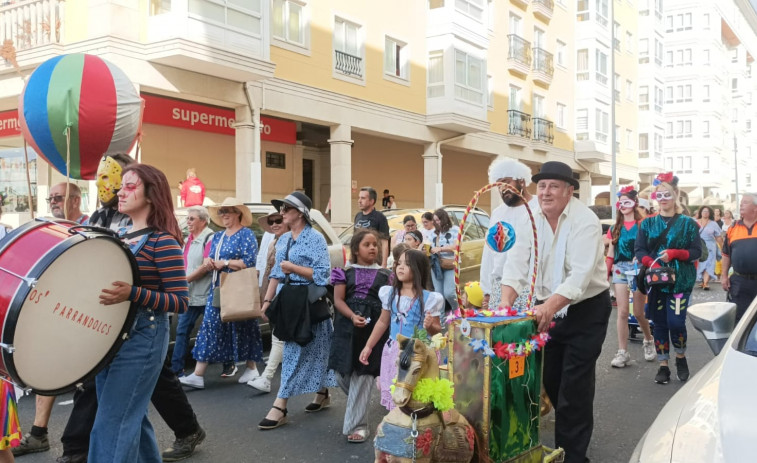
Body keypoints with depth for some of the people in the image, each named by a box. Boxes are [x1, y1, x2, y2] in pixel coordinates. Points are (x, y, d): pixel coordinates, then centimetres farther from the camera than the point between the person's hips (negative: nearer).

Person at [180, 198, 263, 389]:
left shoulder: (246, 234, -4)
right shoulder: (218, 237, 18)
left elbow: (248, 262, -15)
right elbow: (212, 259, 19)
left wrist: (224, 263, -11)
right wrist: (208, 262, -4)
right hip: (217, 288, 7)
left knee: (242, 327, 1)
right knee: (209, 327, 0)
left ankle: (252, 368, 18)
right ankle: (198, 375, -1)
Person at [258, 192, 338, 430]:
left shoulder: (315, 238, -11)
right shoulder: (283, 239, 12)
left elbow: (323, 274, -17)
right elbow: (276, 273, 15)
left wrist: (294, 268, -20)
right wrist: (267, 300, 9)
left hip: (308, 303, -7)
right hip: (286, 300, 7)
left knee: (295, 351, -5)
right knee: (312, 350, 14)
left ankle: (280, 406, -3)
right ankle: (323, 393, 28)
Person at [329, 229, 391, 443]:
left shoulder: (384, 275, 7)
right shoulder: (346, 272, 7)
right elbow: (338, 300, 1)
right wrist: (352, 316, -16)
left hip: (373, 327, -1)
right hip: (347, 326, 2)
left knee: (363, 375, -4)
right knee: (342, 372, 3)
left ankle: (357, 424, 4)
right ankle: (358, 405, 34)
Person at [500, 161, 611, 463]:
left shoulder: (585, 221, -20)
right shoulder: (530, 218, -4)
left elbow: (580, 276, -30)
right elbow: (517, 263, -11)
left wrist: (549, 307, -43)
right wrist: (506, 302, -26)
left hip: (585, 309, -5)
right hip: (547, 309, 6)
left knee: (574, 384, -5)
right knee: (550, 379, 13)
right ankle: (571, 432, 37)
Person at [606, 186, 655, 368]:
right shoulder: (615, 227, 11)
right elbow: (610, 253, 11)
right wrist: (606, 274, 4)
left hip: (638, 269, -3)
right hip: (620, 269, 3)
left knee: (638, 312, 4)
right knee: (622, 312, -2)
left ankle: (648, 341, 33)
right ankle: (622, 352, 2)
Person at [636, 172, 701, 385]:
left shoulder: (688, 223, 2)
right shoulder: (647, 223, 7)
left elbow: (696, 252, -1)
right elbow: (639, 250, 1)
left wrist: (675, 253, -18)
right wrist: (652, 263, -19)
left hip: (681, 281, -2)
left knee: (676, 322, -9)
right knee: (659, 323, 5)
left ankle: (681, 358, 19)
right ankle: (663, 366, 17)